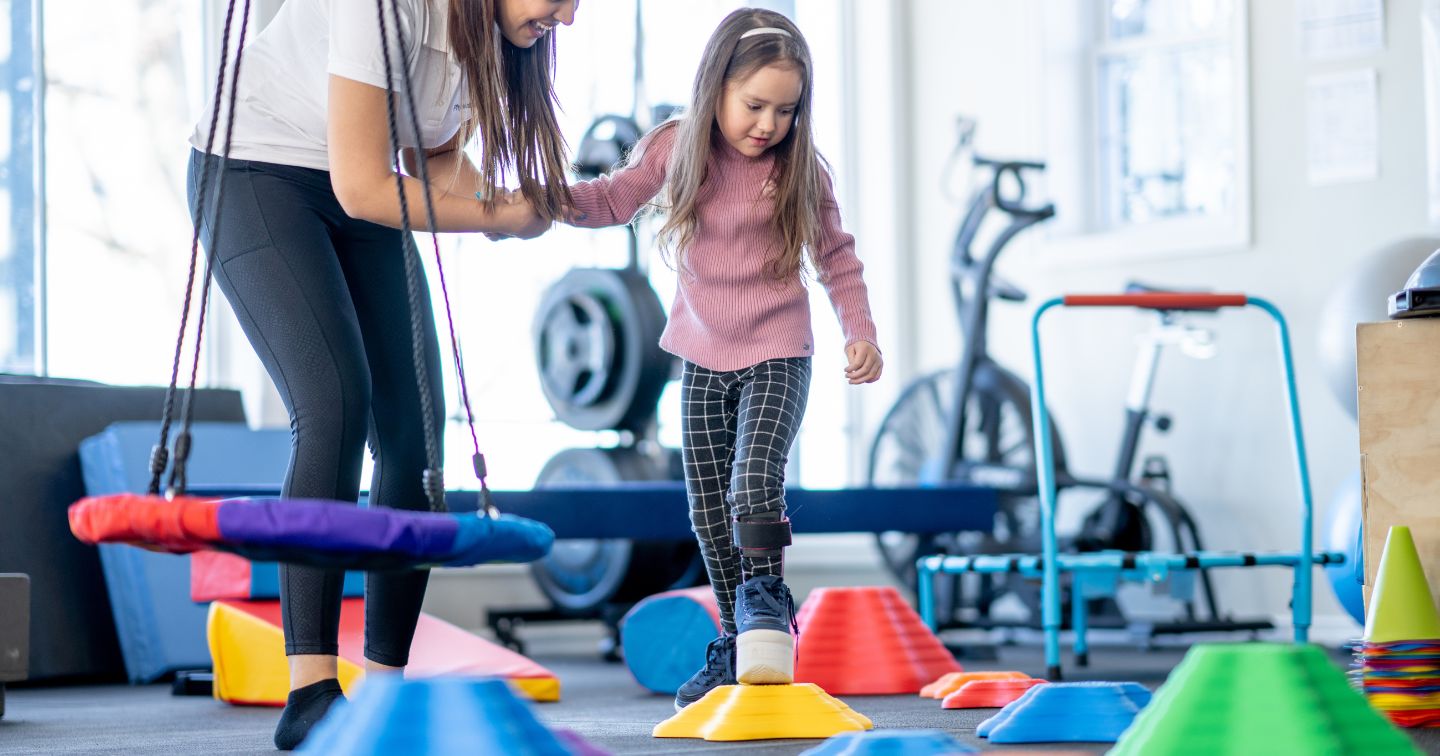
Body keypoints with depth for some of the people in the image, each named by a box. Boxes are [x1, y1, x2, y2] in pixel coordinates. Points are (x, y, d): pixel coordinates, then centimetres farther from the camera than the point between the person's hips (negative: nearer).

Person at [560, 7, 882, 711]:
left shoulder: (800, 171, -8)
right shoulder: (676, 149, -5)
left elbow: (836, 255, 1)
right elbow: (614, 198, 3)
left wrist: (859, 330, -7)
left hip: (776, 351, -3)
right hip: (702, 355, 3)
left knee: (754, 482, -22)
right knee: (709, 509, 7)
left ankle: (766, 597, 1)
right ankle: (737, 639, 21)